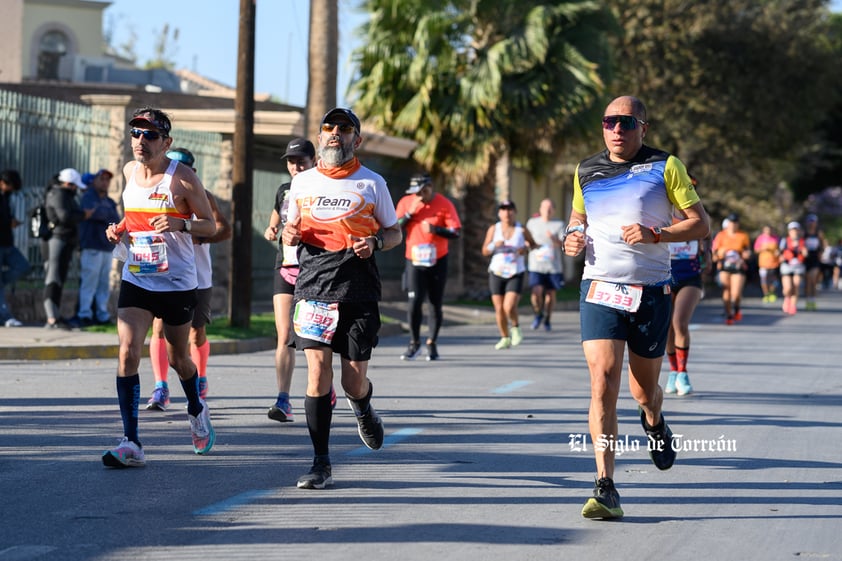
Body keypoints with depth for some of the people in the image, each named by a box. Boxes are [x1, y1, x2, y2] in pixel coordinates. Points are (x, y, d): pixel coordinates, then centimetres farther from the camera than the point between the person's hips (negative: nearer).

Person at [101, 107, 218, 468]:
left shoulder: (182, 177, -11)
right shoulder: (129, 171, 4)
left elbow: (210, 225, -7)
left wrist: (180, 224, -26)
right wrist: (120, 229, 1)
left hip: (178, 282, -3)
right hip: (136, 278, 3)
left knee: (178, 358, 13)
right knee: (128, 353, -14)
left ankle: (196, 411, 45)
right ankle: (131, 444, -16)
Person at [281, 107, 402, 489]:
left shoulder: (372, 183, 6)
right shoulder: (302, 182, 11)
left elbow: (395, 232, 13)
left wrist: (374, 242, -9)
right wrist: (290, 234, -1)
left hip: (358, 291, -1)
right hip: (313, 288, 1)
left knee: (354, 382, 1)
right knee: (317, 373, -10)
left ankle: (362, 407, 40)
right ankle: (321, 465, -3)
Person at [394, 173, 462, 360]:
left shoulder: (444, 204, -6)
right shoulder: (406, 202, 1)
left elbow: (456, 232, -9)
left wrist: (434, 228, -22)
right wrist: (409, 214, -14)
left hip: (437, 262, -1)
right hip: (414, 261, 1)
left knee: (436, 303, 3)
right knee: (414, 301, -10)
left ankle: (432, 343, 15)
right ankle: (414, 343, 3)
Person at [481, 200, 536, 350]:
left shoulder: (522, 230, -2)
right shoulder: (493, 229, 2)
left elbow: (533, 244, 14)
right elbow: (485, 251, 4)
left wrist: (526, 249, -8)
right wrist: (494, 245, -16)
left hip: (516, 275, -2)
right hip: (497, 273, 2)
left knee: (509, 307, -17)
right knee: (499, 309, 4)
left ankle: (516, 327, 13)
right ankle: (505, 338, 21)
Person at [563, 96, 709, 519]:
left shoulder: (665, 167, 0)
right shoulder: (586, 171, 10)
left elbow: (701, 223, -1)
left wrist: (655, 235, -16)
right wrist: (573, 236, 5)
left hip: (651, 292, -1)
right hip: (599, 288, 1)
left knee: (644, 390, 10)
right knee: (603, 380, -16)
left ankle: (654, 424, 50)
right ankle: (605, 488, -18)